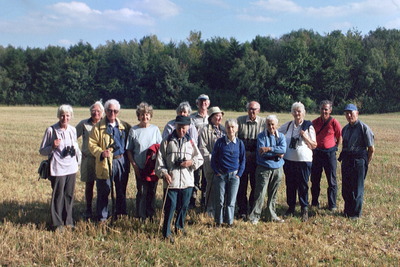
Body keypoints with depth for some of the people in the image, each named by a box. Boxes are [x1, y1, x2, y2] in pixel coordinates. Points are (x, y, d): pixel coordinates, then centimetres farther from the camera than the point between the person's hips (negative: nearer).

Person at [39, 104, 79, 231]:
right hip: (58, 168, -5)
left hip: (72, 168, 5)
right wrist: (52, 147, -21)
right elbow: (42, 151, -4)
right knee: (58, 196, -1)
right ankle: (58, 223, 11)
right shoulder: (51, 130, -8)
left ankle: (68, 220, 23)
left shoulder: (73, 130, 7)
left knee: (69, 195, 11)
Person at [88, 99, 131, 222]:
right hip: (106, 162, -3)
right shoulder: (99, 126, -1)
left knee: (121, 190, 13)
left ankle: (120, 214, 27)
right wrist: (101, 153, -21)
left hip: (122, 161, 4)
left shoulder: (124, 126, 10)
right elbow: (92, 143, -3)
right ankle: (102, 217, 14)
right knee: (104, 191, 2)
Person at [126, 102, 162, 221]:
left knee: (152, 191, 8)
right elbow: (129, 150, 3)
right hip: (140, 167, -2)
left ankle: (151, 215, 21)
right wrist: (134, 165, -6)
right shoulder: (134, 130, 0)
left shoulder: (155, 129, 4)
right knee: (141, 192, -1)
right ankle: (141, 217, 10)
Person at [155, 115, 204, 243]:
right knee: (170, 207, -4)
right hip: (171, 181, -3)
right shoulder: (166, 141, 2)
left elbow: (200, 159, 12)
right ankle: (166, 232, 7)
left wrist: (191, 162, -9)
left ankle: (179, 226, 36)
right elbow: (160, 159, 2)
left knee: (184, 206, 14)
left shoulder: (190, 142, 9)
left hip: (187, 181, 3)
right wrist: (164, 173, -12)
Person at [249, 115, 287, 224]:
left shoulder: (281, 136, 8)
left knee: (273, 194, 11)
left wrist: (269, 149, -18)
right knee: (260, 193, -6)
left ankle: (272, 215, 20)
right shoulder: (261, 136, -1)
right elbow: (261, 152, -14)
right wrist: (276, 154, -12)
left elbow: (283, 149, -11)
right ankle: (255, 216, 0)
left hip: (277, 169, 3)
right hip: (264, 169, -3)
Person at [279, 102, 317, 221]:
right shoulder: (288, 125, 5)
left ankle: (305, 210, 14)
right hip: (289, 160, 3)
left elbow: (314, 145, -1)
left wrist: (306, 137, -19)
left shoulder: (308, 126, -3)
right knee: (290, 185, 11)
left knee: (303, 185, 2)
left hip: (304, 161, -3)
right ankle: (291, 208, 24)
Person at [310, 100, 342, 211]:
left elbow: (340, 138, 1)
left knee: (332, 181, 2)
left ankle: (332, 205, 10)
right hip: (317, 152, 3)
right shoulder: (315, 122, 2)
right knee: (315, 180, 9)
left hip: (330, 153, -3)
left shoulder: (334, 122, -8)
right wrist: (313, 149, 10)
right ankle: (314, 202, 22)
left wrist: (334, 148, 1)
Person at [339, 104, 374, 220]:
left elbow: (371, 149, -7)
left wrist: (366, 163, -4)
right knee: (345, 188, 10)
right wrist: (342, 157, 12)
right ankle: (347, 211, 25)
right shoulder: (345, 129, 11)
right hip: (346, 161, 6)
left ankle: (355, 214, 11)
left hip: (358, 162, -6)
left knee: (357, 188, 0)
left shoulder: (364, 128, -9)